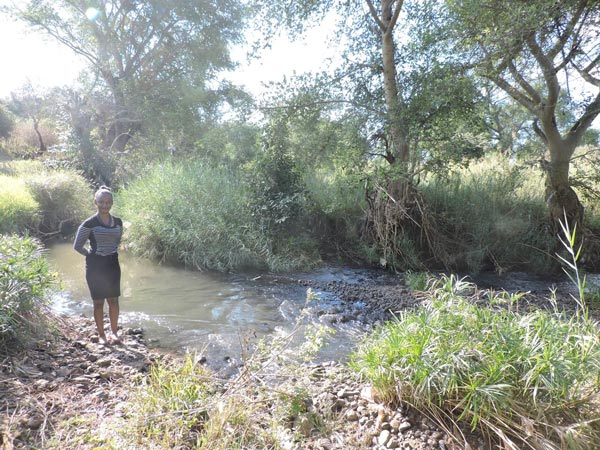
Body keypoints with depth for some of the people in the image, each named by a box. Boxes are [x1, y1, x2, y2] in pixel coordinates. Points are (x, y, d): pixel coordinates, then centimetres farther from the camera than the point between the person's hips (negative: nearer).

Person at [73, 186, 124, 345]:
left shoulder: (118, 222, 2)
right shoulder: (89, 223, -11)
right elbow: (77, 246, -6)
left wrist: (112, 252, 10)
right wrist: (91, 254, 2)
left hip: (113, 264, 4)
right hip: (95, 265, -3)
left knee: (113, 299, 8)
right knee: (98, 301, 4)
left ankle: (114, 332, 22)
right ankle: (101, 335, 16)